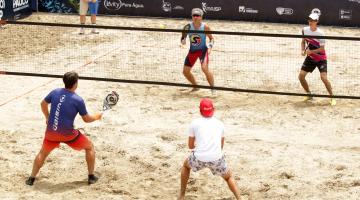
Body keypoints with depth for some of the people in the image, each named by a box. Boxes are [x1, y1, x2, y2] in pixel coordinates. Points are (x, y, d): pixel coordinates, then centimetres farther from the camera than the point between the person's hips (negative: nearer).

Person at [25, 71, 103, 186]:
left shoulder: (55, 92, -1)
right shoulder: (78, 100, -13)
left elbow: (43, 104, 16)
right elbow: (86, 119, -2)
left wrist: (47, 117, 31)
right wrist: (97, 117, 18)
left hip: (51, 132, 4)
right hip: (68, 134, -4)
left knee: (43, 153, 27)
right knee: (90, 147, 17)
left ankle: (31, 179, 25)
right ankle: (91, 177, 20)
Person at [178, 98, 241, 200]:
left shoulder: (195, 123, 10)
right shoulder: (220, 124, 17)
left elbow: (190, 146, 18)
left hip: (199, 158, -1)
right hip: (216, 158, 1)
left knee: (186, 165, 32)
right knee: (228, 177, 26)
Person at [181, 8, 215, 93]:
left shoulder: (205, 27, -13)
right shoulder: (188, 27, -8)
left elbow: (211, 38, -3)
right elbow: (183, 37, 1)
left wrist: (210, 46, -21)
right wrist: (183, 40, -23)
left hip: (203, 50, -4)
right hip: (192, 51, 4)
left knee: (205, 68, -25)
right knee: (185, 71, 6)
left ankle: (213, 87, -11)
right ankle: (195, 86, 30)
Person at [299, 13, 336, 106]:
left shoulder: (320, 34, -21)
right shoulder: (305, 30, -5)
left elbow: (322, 49, -18)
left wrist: (311, 51, -30)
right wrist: (303, 50, -8)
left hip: (321, 59, -5)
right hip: (310, 58, 6)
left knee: (324, 77, -20)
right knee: (301, 76, -1)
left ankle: (332, 97, -5)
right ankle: (309, 95, 19)